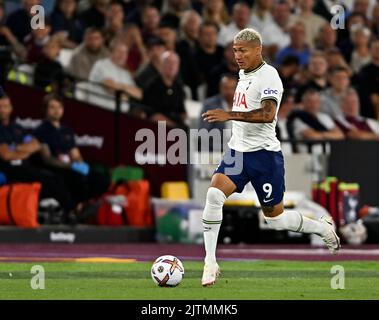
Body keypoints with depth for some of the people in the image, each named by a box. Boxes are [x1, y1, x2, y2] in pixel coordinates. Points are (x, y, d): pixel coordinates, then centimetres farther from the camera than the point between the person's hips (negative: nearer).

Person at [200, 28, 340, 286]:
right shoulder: (244, 75, 13)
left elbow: (268, 114, -29)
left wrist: (230, 115, -34)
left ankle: (323, 228, 32)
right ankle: (210, 263, -14)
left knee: (275, 218, 5)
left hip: (263, 152, -7)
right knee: (214, 195, -17)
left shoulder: (268, 75, -14)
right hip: (238, 150, 7)